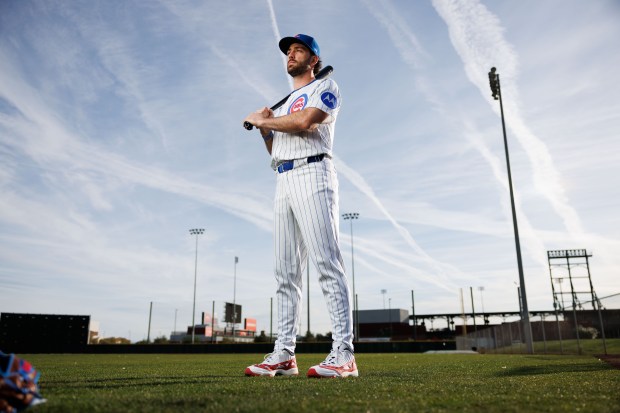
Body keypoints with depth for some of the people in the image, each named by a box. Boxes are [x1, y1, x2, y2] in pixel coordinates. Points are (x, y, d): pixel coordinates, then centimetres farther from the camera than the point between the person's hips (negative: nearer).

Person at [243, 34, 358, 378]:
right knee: (286, 272, 2)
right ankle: (284, 355, 4)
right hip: (283, 183, 8)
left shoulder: (325, 87, 9)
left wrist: (262, 119, 3)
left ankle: (344, 354, -16)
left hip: (312, 174, -8)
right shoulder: (284, 104, 31)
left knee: (327, 263, -16)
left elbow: (304, 122, -11)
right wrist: (264, 128, 10)